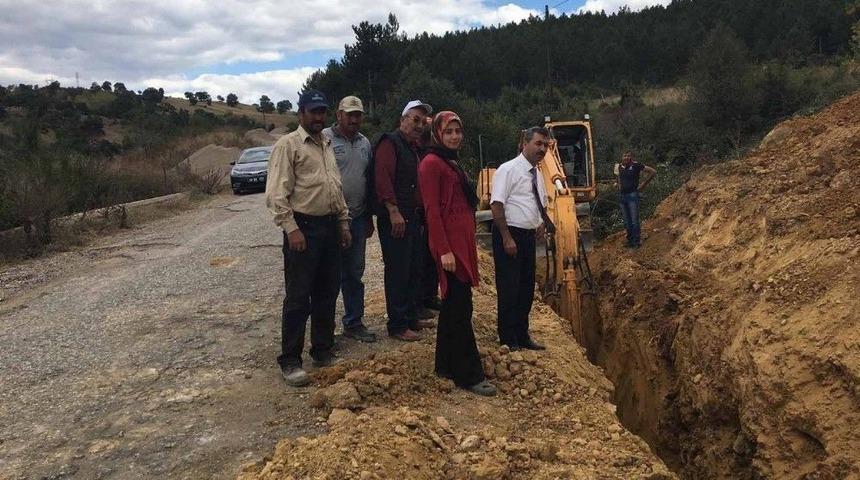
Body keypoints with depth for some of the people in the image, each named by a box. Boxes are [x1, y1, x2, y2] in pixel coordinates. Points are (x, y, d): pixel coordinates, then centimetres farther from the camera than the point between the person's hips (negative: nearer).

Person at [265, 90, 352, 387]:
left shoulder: (327, 146, 16)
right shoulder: (288, 145, -7)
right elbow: (277, 194, -14)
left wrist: (343, 222, 15)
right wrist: (291, 228, -20)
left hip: (330, 226, 8)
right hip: (303, 228, -7)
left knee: (327, 294, 13)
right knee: (298, 297, -4)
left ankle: (323, 351, 25)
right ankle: (290, 361, 6)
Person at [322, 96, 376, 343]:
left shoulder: (364, 142, 13)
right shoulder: (325, 139, -9)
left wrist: (368, 217, 17)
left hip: (358, 219, 6)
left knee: (354, 274, 14)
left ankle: (354, 322, 26)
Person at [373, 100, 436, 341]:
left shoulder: (412, 148, 20)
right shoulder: (390, 143, -9)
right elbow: (382, 179, -21)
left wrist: (420, 211, 19)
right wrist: (394, 212, -26)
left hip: (412, 217, 10)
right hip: (394, 219, -10)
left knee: (414, 270, 15)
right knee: (398, 272, -5)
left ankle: (411, 317, 27)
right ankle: (397, 326, 3)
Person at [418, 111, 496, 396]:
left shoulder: (452, 163, 18)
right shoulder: (432, 163, -10)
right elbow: (432, 210, -16)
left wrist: (467, 246, 18)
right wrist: (444, 250, -20)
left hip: (462, 241, 10)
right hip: (448, 243, -10)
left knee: (453, 305, 13)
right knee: (460, 308, -7)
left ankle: (446, 366, 23)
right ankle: (468, 375, 0)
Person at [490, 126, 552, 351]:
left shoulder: (537, 175, 14)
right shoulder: (508, 170, -11)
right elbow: (496, 204, -18)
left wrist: (543, 221, 10)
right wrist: (507, 238, -21)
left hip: (528, 236, 8)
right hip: (509, 235, -8)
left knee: (527, 288, 13)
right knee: (509, 289, -3)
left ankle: (522, 336, 26)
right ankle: (508, 340, 9)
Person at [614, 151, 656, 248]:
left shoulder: (636, 165, -8)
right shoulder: (619, 166, 8)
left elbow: (652, 171, -4)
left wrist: (643, 184, -2)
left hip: (632, 195, -5)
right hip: (622, 196, 5)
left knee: (634, 221, -5)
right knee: (626, 221, 11)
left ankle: (636, 242, 2)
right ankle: (630, 240, 22)